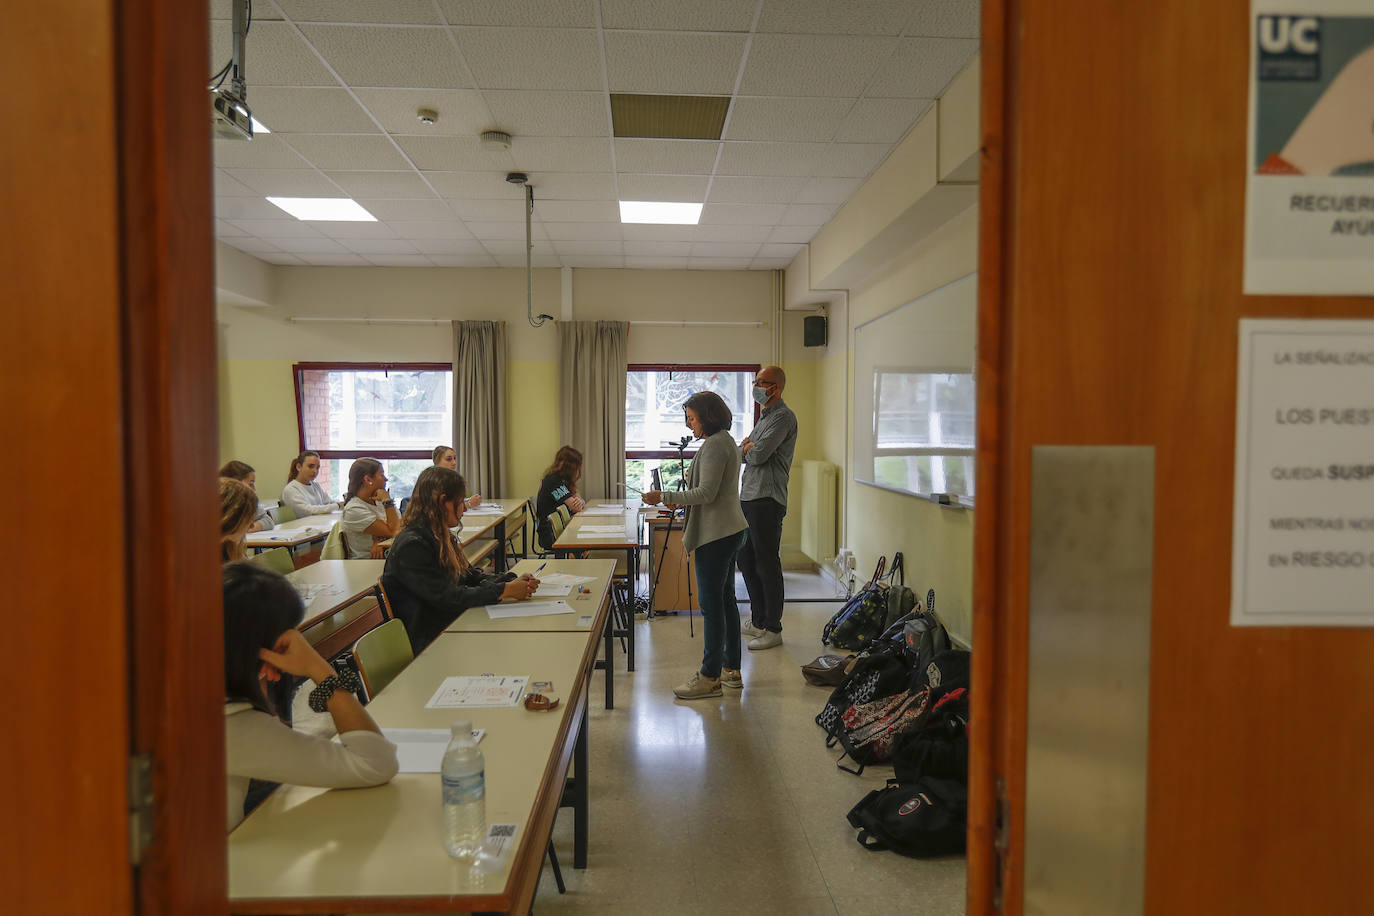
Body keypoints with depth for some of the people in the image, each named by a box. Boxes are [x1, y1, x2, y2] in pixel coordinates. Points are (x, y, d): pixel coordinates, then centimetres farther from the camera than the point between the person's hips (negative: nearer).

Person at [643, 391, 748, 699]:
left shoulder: (714, 445, -15)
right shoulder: (726, 441, 17)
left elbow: (706, 493, -21)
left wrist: (664, 497, -18)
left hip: (715, 535, -11)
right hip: (730, 531, 11)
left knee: (711, 604, -6)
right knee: (725, 599, 15)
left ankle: (710, 677, 1)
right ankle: (731, 669, 23)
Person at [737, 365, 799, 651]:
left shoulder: (783, 416, -11)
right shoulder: (764, 417, 21)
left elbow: (758, 455, -18)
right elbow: (739, 453, 17)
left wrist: (748, 448, 3)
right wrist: (748, 447, -4)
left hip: (767, 499, -10)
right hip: (748, 496, 10)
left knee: (767, 564, -5)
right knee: (746, 560, 15)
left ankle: (773, 629, 3)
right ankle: (758, 622, 26)